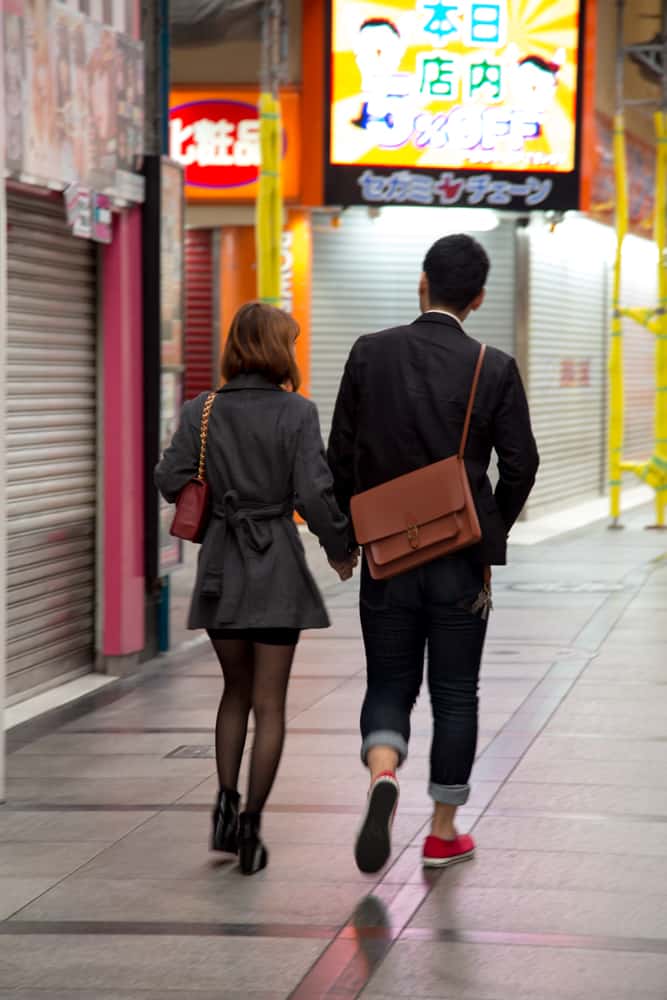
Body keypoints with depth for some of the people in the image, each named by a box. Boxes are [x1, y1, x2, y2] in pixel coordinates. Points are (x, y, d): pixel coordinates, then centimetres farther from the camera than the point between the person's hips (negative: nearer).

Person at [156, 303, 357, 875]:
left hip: (220, 568, 3)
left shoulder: (202, 413, 0)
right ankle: (251, 826, 3)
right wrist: (341, 548, 1)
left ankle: (226, 804, 9)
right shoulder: (296, 413, -10)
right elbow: (314, 494, -14)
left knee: (236, 690, 20)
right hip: (277, 568, -3)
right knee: (269, 703, 4)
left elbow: (171, 480, -4)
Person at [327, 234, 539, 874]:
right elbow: (520, 466, -5)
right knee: (455, 694, 10)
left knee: (388, 684, 10)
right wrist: (489, 537, 11)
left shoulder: (370, 354, -3)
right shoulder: (495, 368, -7)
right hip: (462, 557, -1)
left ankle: (383, 776, -19)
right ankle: (443, 831, 15)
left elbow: (341, 455, 0)